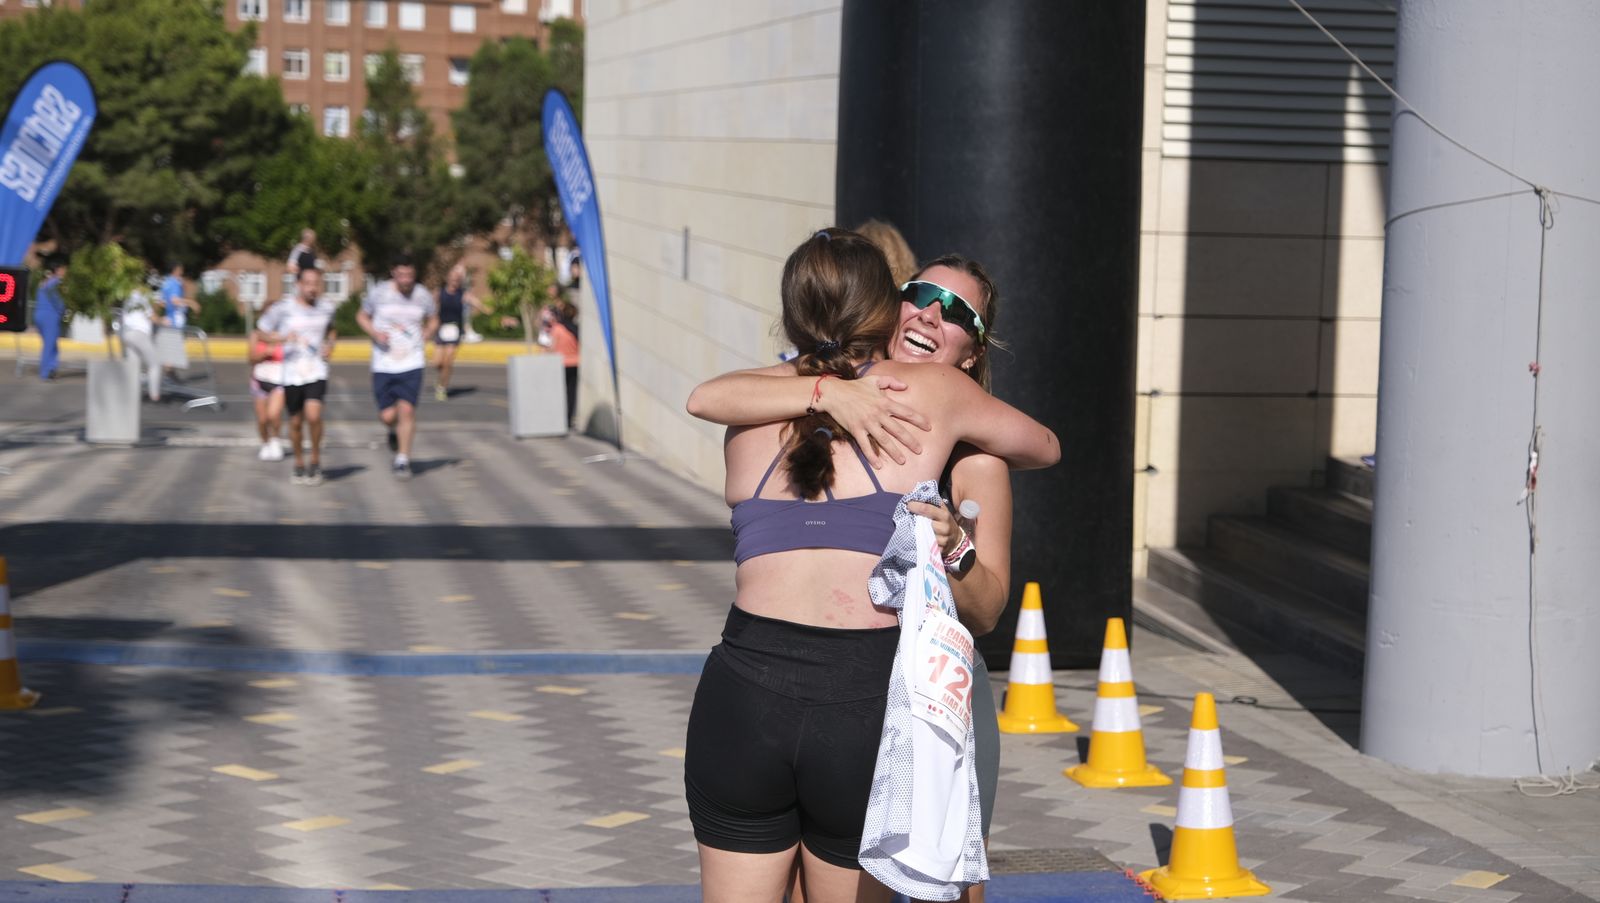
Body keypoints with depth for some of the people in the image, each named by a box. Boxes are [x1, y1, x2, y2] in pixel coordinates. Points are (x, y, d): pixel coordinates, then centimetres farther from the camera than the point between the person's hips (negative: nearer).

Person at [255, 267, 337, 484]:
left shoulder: (326, 307, 6)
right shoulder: (282, 309, -4)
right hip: (291, 374, 0)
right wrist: (283, 338, -15)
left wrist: (330, 344, 6)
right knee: (296, 421, 7)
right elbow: (260, 334, 2)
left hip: (317, 371, 0)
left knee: (313, 415, -19)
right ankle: (299, 465, 28)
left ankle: (315, 460, 1)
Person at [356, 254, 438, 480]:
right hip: (383, 365, 0)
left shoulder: (423, 296, 1)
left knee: (406, 409, -11)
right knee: (387, 415, -1)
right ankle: (394, 432, 36)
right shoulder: (379, 293, -4)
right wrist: (375, 333, -8)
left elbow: (433, 320, 21)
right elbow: (362, 317, 11)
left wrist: (423, 338, 5)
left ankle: (403, 461, 0)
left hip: (412, 365, 0)